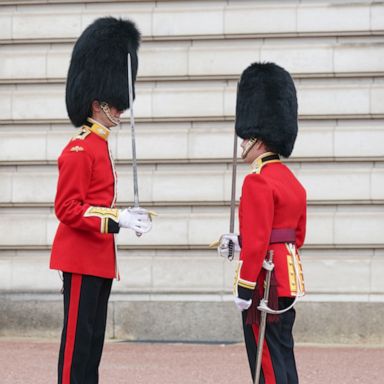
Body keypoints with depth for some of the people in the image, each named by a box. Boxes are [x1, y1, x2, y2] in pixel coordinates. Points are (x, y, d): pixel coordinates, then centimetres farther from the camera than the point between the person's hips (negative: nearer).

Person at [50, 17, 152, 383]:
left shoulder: (98, 147, 17)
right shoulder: (80, 149, -13)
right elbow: (68, 210, -18)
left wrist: (125, 215, 9)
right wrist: (116, 220, -23)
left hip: (98, 259, 10)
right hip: (82, 257, -10)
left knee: (93, 339, 10)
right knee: (78, 339, -8)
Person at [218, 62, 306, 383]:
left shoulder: (258, 181, -15)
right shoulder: (292, 181, 14)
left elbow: (258, 241, -20)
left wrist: (244, 288, -17)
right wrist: (240, 242, 19)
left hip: (265, 281, -10)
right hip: (288, 276, 10)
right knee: (282, 354, 13)